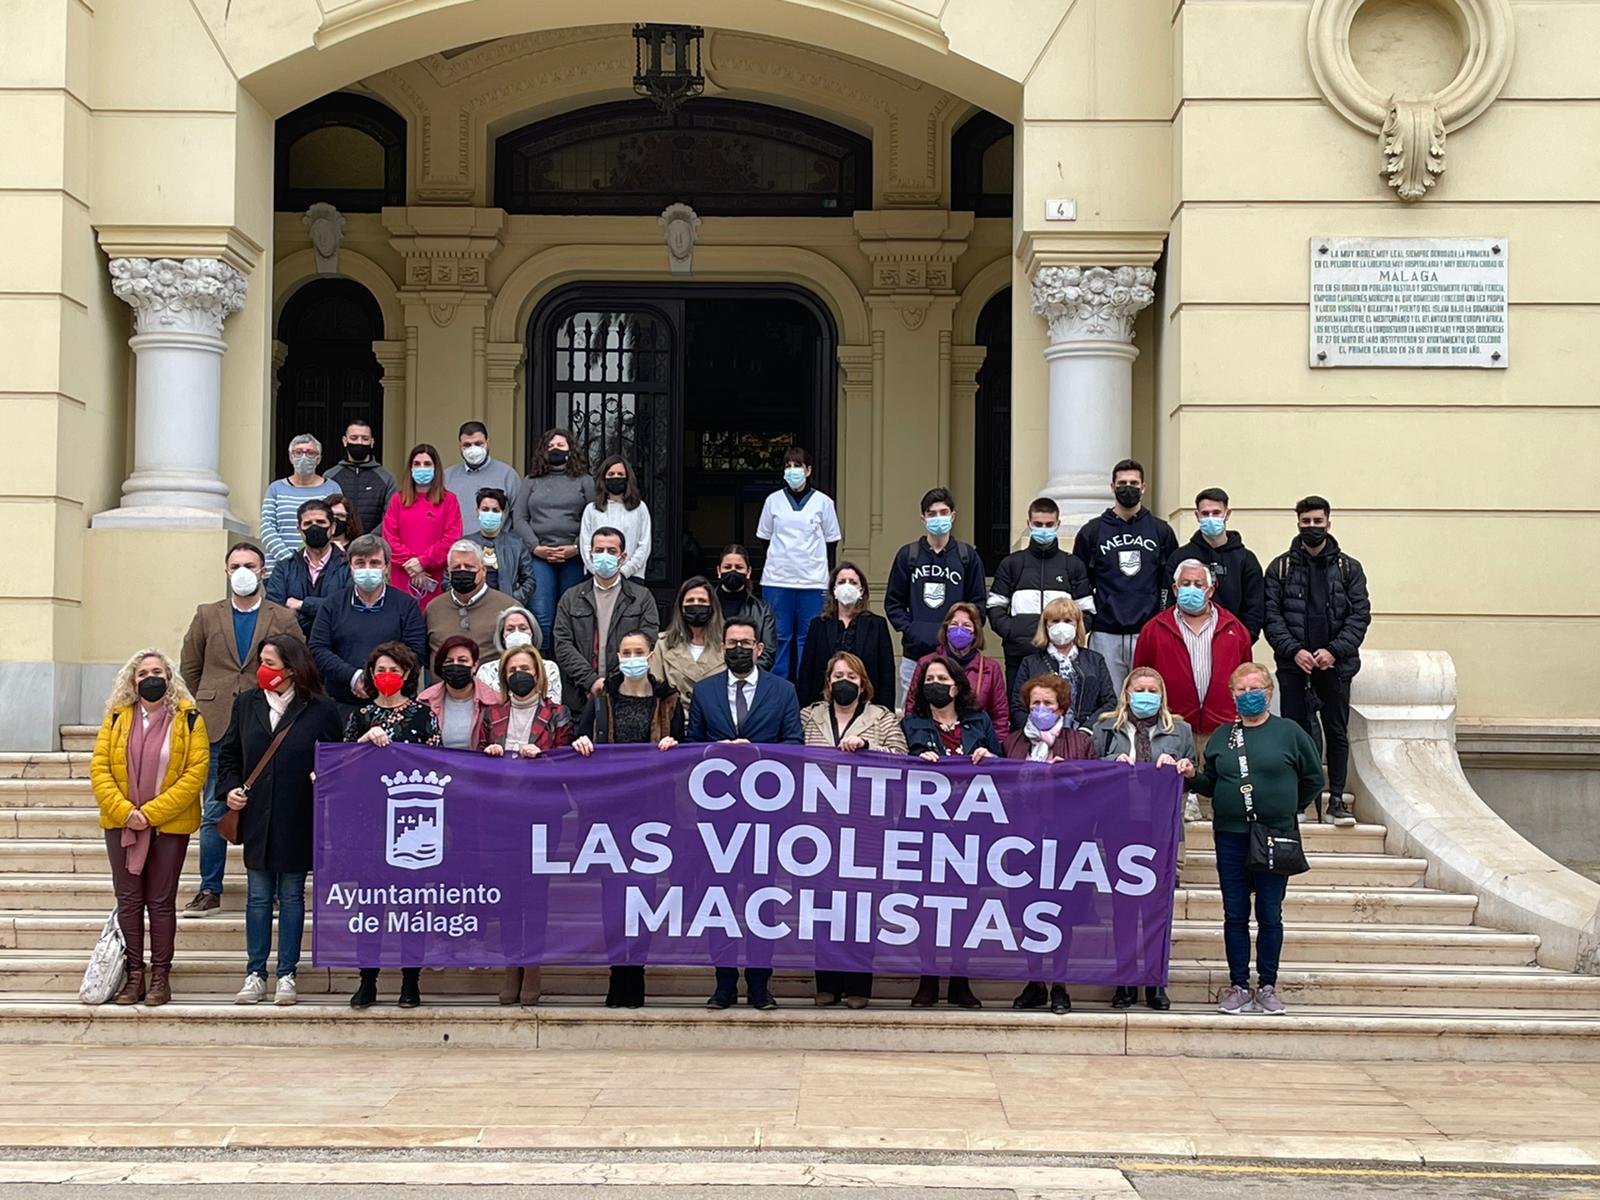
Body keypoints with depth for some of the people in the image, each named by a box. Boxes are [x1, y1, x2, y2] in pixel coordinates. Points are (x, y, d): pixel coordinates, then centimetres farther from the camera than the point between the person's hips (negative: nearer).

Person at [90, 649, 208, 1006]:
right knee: (128, 900, 5)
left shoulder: (189, 719, -3)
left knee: (161, 901, 3)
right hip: (122, 823, 2)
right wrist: (124, 811, -14)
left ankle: (160, 976, 9)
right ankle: (134, 975, 11)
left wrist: (151, 813, -15)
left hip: (169, 825, -2)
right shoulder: (117, 718, 5)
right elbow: (99, 768, -1)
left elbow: (196, 772, -10)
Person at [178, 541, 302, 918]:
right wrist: (210, 705, 11)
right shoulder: (207, 616, 9)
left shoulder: (284, 619, 5)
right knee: (213, 813, 1)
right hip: (218, 729, 1)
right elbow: (190, 669, 16)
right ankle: (210, 890, 7)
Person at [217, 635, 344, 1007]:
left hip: (297, 821, -3)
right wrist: (230, 787, -1)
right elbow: (229, 754, 13)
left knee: (292, 896, 6)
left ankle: (287, 975, 13)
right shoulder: (246, 704, 7)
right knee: (258, 896, 8)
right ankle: (255, 973, 14)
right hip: (256, 819, 3)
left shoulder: (321, 709, -4)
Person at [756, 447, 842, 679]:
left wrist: (813, 564, 6)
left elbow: (831, 542, 9)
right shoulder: (774, 500, 6)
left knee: (808, 639, 2)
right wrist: (782, 559, 9)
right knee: (778, 636, 3)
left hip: (813, 581, -1)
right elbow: (765, 537, 14)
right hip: (777, 581, 1)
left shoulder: (823, 502, 3)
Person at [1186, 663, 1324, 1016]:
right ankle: (1239, 987, 11)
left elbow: (1313, 780, 8)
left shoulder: (1289, 733, 1)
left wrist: (1289, 809, 8)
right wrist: (1194, 775, -4)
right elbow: (1210, 784, 16)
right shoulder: (1221, 737, 10)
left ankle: (1267, 987, 11)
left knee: (1270, 915, 2)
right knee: (1235, 914, 5)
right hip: (1230, 837, 3)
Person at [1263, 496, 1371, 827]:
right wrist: (1294, 650, -13)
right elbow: (1271, 616, 0)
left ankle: (1336, 800, 11)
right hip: (1293, 665, 0)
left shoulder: (1349, 568, 7)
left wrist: (1334, 651, -12)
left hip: (1335, 664, 1)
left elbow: (1360, 615, 1)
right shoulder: (1280, 567, 6)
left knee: (1337, 733, 4)